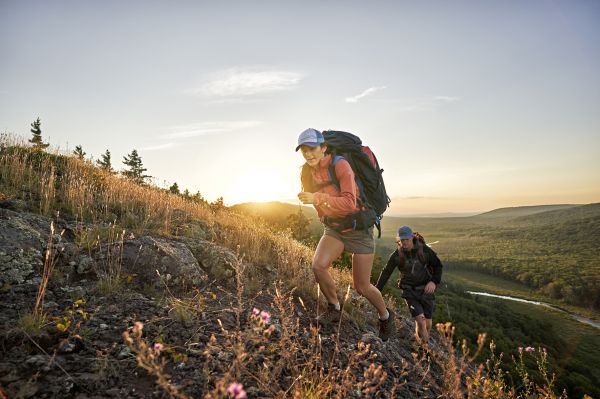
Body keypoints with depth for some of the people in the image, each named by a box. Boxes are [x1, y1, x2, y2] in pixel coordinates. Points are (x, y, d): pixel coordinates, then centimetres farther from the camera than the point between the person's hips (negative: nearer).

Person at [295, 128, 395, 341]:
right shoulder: (307, 172, -2)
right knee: (318, 265, -21)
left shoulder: (340, 165, -22)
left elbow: (349, 203, -31)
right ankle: (334, 309, 7)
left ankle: (385, 316, 33)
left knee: (361, 287, 1)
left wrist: (317, 198, -38)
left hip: (359, 228, -5)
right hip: (333, 227, 5)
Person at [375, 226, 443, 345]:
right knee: (420, 319, -18)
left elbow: (437, 265, 4)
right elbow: (386, 272, -1)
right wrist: (377, 290, -1)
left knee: (427, 320, 7)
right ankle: (425, 346, 3)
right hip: (409, 291, -1)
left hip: (426, 289, 1)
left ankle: (424, 343, 35)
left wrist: (434, 281, -11)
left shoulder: (424, 250, -9)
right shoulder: (397, 255, -9)